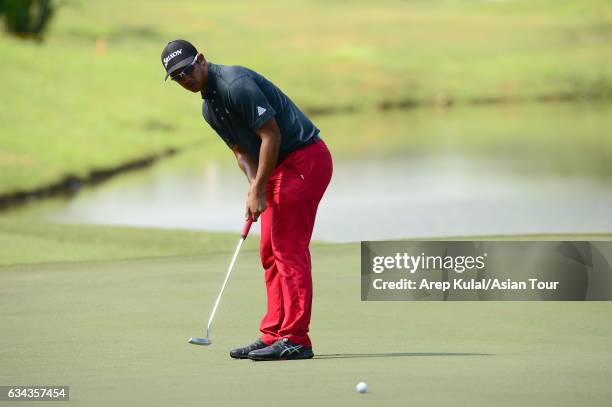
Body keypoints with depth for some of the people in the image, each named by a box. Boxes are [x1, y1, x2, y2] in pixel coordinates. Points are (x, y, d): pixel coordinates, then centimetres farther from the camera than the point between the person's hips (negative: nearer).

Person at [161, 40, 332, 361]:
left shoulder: (236, 84, -18)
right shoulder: (209, 108, 13)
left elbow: (271, 135, -19)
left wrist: (258, 190, -16)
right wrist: (254, 187, -1)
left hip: (303, 159, -10)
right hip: (280, 168, 10)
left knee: (288, 249, -11)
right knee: (270, 253, 10)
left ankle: (295, 340, -11)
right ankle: (273, 335, 13)